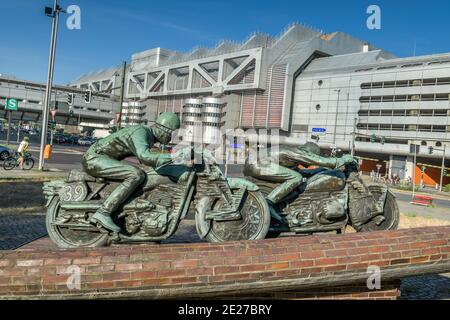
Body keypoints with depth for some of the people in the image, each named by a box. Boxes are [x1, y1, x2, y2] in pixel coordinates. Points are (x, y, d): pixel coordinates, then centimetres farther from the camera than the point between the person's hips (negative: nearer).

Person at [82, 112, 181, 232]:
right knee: (137, 175, -27)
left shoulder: (149, 137, 11)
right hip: (95, 158, -10)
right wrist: (172, 156, -32)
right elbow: (144, 156, -35)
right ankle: (103, 213, -30)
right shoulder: (141, 131, -18)